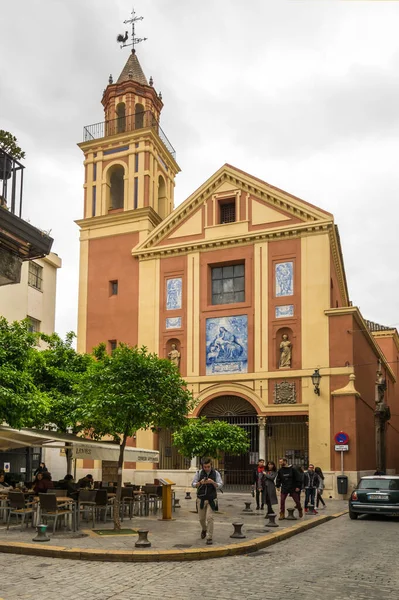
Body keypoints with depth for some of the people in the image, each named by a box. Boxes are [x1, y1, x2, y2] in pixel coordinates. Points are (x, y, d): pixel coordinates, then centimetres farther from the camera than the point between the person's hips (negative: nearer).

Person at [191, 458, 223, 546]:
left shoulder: (216, 473, -6)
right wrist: (200, 483, -25)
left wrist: (213, 482, -30)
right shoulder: (199, 473, -5)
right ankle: (204, 529, 44)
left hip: (211, 499, -2)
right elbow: (193, 484, -5)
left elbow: (220, 485, -11)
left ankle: (209, 537, -3)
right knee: (201, 518, 12)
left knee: (209, 518, -12)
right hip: (201, 499, 2)